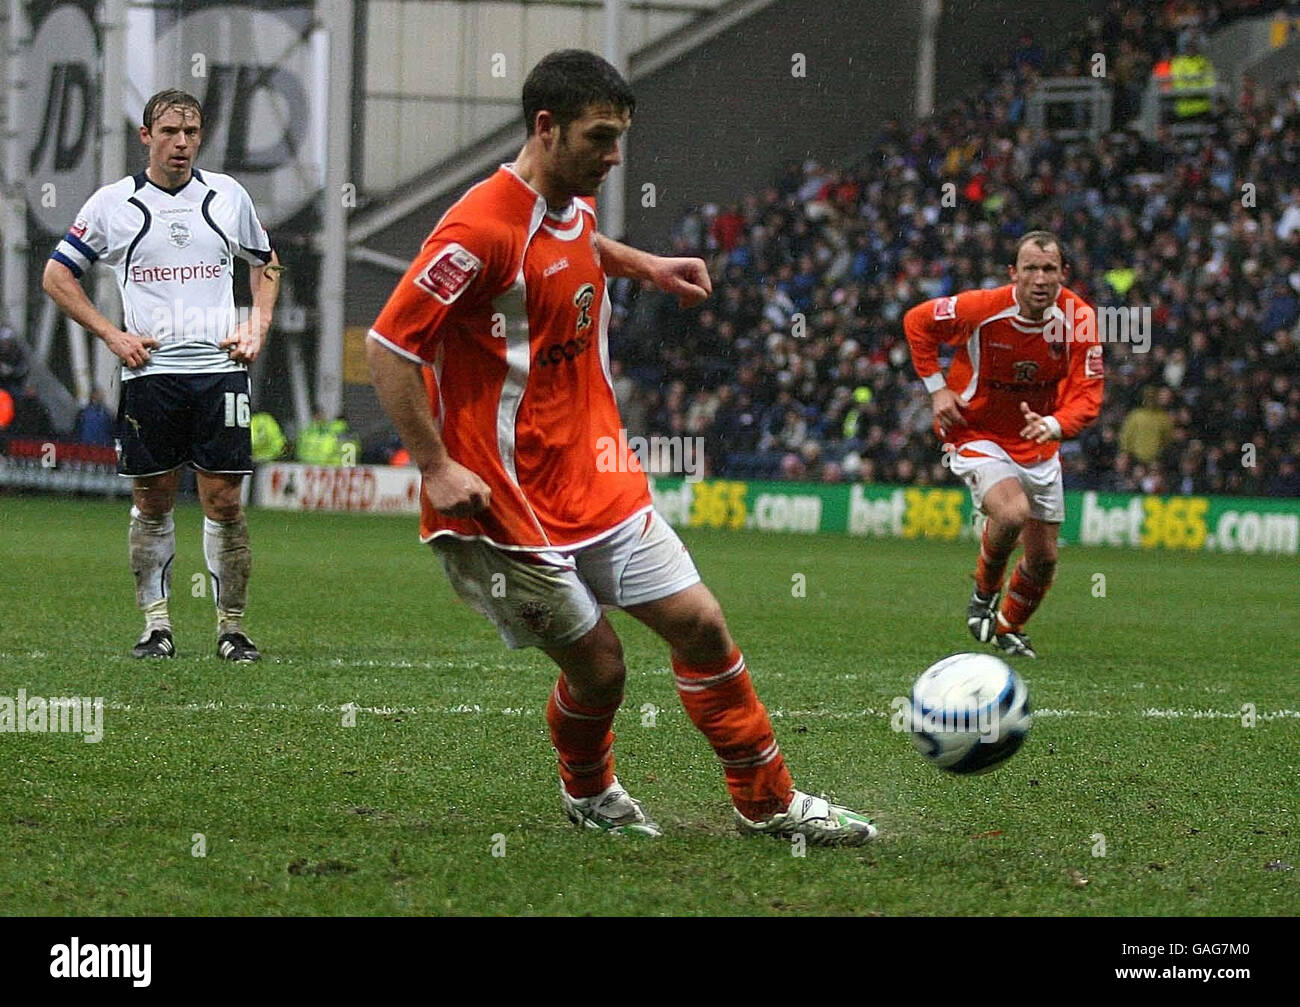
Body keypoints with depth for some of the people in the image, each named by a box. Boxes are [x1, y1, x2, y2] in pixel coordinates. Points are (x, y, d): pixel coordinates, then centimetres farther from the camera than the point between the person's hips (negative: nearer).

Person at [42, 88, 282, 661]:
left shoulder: (228, 196, 8)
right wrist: (111, 335, 0)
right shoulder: (112, 204, 2)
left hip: (220, 368, 1)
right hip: (148, 371, -1)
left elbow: (265, 264, 23)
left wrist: (257, 326, 8)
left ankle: (231, 626, 5)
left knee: (224, 502, -3)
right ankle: (156, 624, 10)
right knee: (151, 502, 3)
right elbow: (57, 276, 8)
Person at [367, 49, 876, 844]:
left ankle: (769, 803, 18)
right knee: (597, 665, -3)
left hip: (602, 480, 8)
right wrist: (437, 466, -21)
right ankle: (587, 793, 28)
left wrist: (647, 266, 19)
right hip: (513, 508, -8)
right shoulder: (482, 228, -20)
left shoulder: (575, 207, 6)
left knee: (700, 622, 5)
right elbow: (389, 346, -20)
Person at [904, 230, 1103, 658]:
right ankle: (984, 592, -2)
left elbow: (1087, 395, -18)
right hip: (975, 435, -4)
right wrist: (936, 387, -11)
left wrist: (1053, 425, -38)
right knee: (1012, 513, -32)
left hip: (1037, 443, 4)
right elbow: (917, 321, -6)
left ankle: (1009, 627, 36)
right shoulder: (982, 308, -23)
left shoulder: (1079, 319, -17)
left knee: (1043, 559, 7)